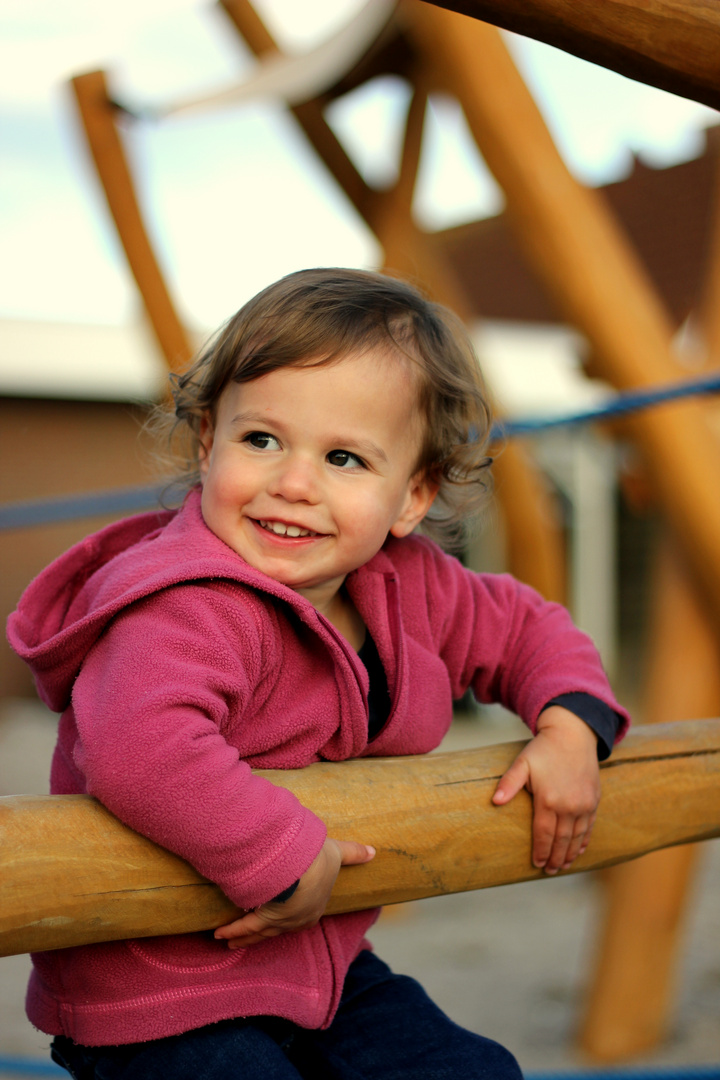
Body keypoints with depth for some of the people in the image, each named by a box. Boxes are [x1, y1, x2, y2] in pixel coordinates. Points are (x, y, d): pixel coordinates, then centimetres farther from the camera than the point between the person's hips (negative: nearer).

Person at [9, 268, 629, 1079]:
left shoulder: (408, 584, -1)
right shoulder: (190, 609, -29)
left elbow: (524, 627, 17)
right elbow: (138, 748, -47)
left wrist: (570, 725, -1)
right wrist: (285, 858, -36)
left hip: (323, 969, 7)